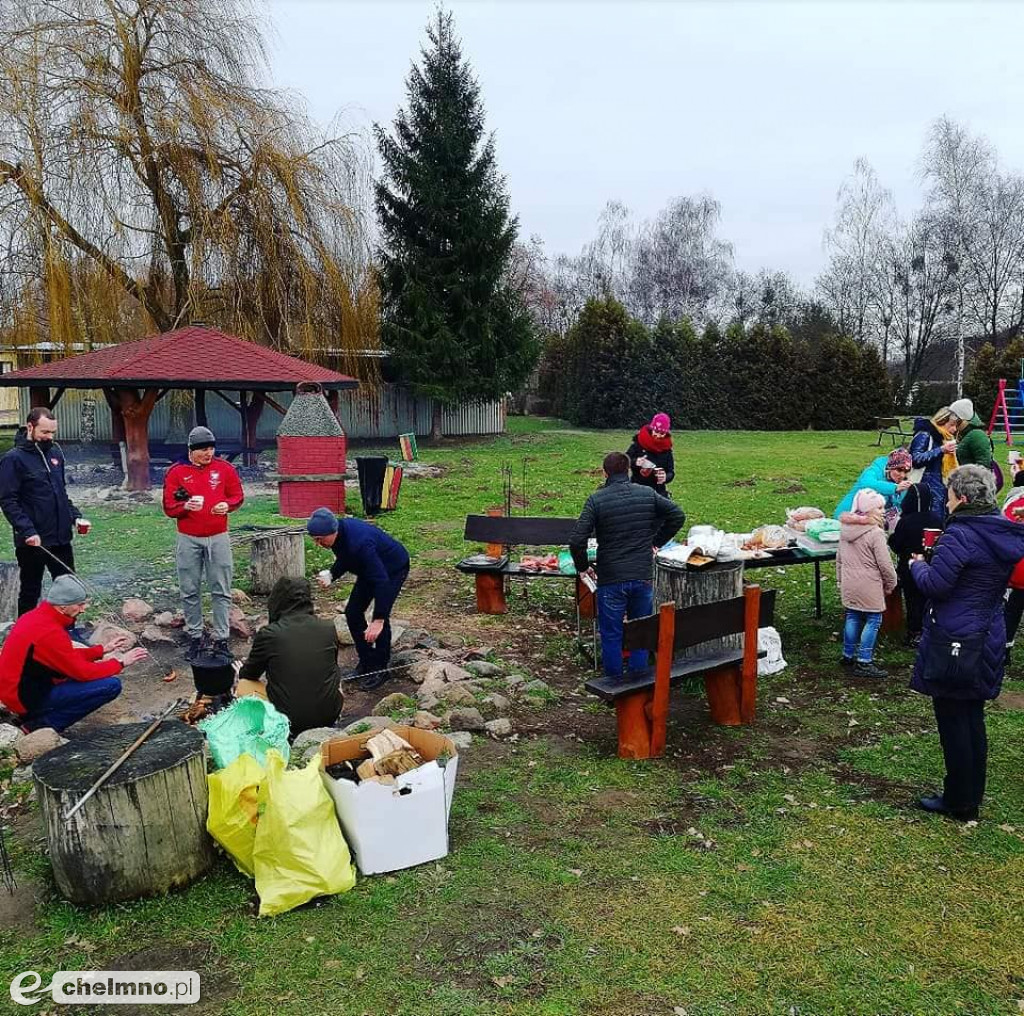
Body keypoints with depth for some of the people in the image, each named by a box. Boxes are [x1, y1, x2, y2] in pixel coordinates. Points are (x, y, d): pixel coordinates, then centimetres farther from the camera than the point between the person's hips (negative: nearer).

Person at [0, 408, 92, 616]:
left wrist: (75, 516, 5)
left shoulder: (55, 452, 8)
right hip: (33, 542, -6)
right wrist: (28, 532, -24)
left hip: (61, 538, 6)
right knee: (31, 592, 9)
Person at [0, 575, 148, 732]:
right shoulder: (49, 632, -24)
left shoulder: (36, 616, 4)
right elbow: (83, 672, -18)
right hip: (29, 699, -10)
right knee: (111, 685, -17)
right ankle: (42, 724, -8)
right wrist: (120, 663, -6)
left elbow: (69, 657, 15)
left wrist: (103, 650, 11)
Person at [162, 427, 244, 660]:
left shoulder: (225, 468, 1)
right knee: (190, 592, 7)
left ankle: (221, 639, 9)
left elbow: (238, 496, 9)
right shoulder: (176, 472, -1)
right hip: (188, 540, 0)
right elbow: (169, 507, -2)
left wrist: (227, 505, -12)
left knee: (221, 591, 2)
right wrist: (186, 506, -22)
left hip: (218, 538, 0)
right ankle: (195, 637, 19)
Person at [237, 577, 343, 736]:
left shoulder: (268, 634, -11)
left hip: (288, 720, -3)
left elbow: (249, 675, 7)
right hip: (329, 716, 3)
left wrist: (241, 671, 33)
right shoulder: (329, 629, -2)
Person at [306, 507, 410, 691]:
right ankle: (366, 661, 19)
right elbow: (344, 560, 6)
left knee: (381, 617, -15)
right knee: (352, 612, 5)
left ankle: (380, 669, 1)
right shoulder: (338, 534, -15)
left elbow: (381, 580, -42)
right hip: (369, 569, 9)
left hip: (394, 568, -9)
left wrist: (378, 619, -43)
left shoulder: (359, 542, -41)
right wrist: (331, 574, -16)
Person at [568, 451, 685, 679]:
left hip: (611, 579, -3)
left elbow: (576, 540, -14)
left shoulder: (596, 500, -8)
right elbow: (678, 515, 7)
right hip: (643, 577, 3)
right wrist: (656, 541, 15)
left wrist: (583, 567, 1)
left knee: (611, 636, 10)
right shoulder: (648, 494, 1)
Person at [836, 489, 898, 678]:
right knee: (873, 620, 2)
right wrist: (891, 584, 1)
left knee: (852, 617, 18)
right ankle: (864, 662, 3)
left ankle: (848, 655, 28)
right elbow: (885, 564, -14)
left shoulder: (845, 529, 5)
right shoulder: (875, 533, -17)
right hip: (869, 588, -7)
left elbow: (839, 558, 14)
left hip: (849, 585, 8)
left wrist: (840, 578, 23)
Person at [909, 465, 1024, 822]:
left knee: (953, 722, 4)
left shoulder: (960, 534, -20)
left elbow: (935, 584, -22)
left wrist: (917, 565, -1)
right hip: (988, 641, 8)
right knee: (973, 719, 18)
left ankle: (959, 803, 15)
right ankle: (972, 796, 30)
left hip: (954, 643, -8)